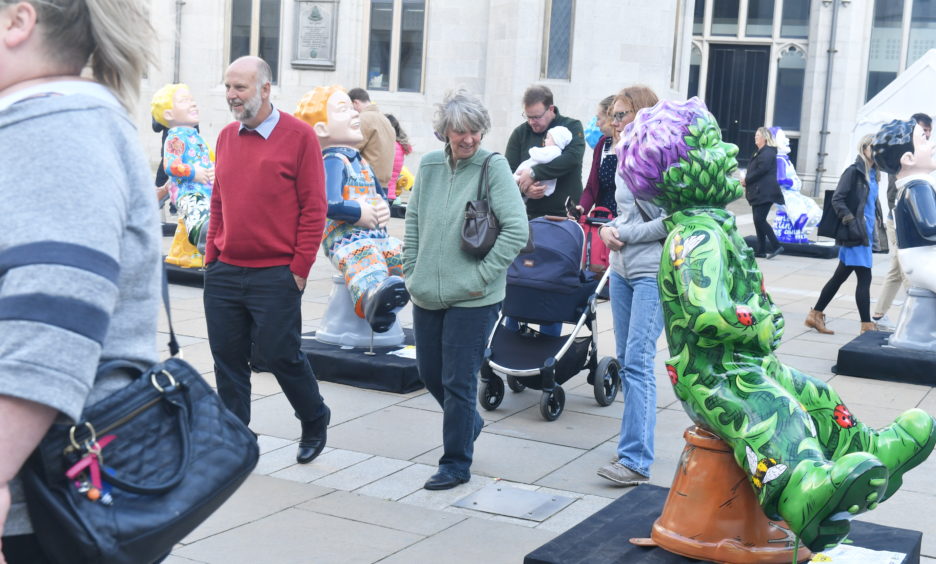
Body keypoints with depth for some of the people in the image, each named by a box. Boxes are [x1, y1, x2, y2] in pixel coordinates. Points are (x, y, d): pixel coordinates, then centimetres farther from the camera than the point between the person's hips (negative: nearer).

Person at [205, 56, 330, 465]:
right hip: (224, 273, 5)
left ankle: (315, 420, 26)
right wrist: (212, 256, 10)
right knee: (227, 358, 8)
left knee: (280, 354, 1)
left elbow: (313, 207, -7)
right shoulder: (227, 137, 11)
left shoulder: (298, 136, -6)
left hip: (275, 275, -5)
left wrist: (300, 268, -9)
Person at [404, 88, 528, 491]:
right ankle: (469, 423, 43)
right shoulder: (429, 165, 6)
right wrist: (411, 270, 9)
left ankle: (456, 464, 16)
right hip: (427, 293, 6)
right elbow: (413, 220, 15)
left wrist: (482, 275, -14)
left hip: (472, 299, -6)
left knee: (458, 382, 0)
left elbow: (516, 229, -14)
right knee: (429, 372, 17)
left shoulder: (493, 166, -9)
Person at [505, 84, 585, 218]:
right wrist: (524, 188, -16)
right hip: (530, 215, 2)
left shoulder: (572, 127, 1)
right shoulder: (520, 133, 10)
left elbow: (572, 158, -17)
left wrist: (534, 173, -19)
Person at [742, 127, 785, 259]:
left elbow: (761, 170, -20)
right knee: (758, 220, 8)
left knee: (759, 219, -14)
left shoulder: (768, 152, -11)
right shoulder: (760, 152, 20)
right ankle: (761, 251, 10)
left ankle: (776, 246, -11)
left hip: (765, 193, -10)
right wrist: (747, 181, 4)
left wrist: (746, 180, -11)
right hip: (758, 193, 10)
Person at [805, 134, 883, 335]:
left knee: (839, 277, 13)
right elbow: (837, 199, -14)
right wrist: (850, 221, -21)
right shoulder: (854, 171, -9)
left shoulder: (872, 174, 14)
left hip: (865, 234, 8)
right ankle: (867, 326, -2)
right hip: (854, 235, -8)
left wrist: (876, 226, 13)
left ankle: (815, 315, 21)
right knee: (864, 278, -7)